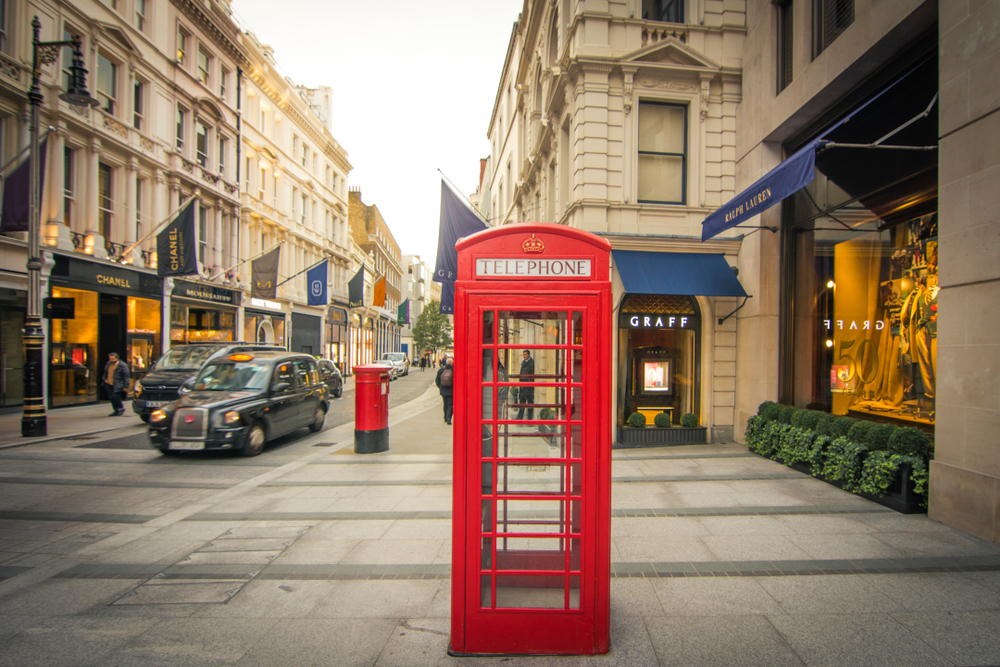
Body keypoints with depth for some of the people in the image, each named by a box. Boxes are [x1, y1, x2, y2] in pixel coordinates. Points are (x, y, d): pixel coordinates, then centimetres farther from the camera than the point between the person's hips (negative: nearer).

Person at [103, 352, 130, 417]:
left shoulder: (123, 365, -8)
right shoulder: (108, 364, 12)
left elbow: (126, 376, -8)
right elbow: (105, 372, 28)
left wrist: (125, 386, -11)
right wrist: (105, 379, 12)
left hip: (117, 385, -7)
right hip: (109, 384, 7)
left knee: (115, 396, -18)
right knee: (111, 397, 5)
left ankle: (121, 409, 2)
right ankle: (116, 410, 17)